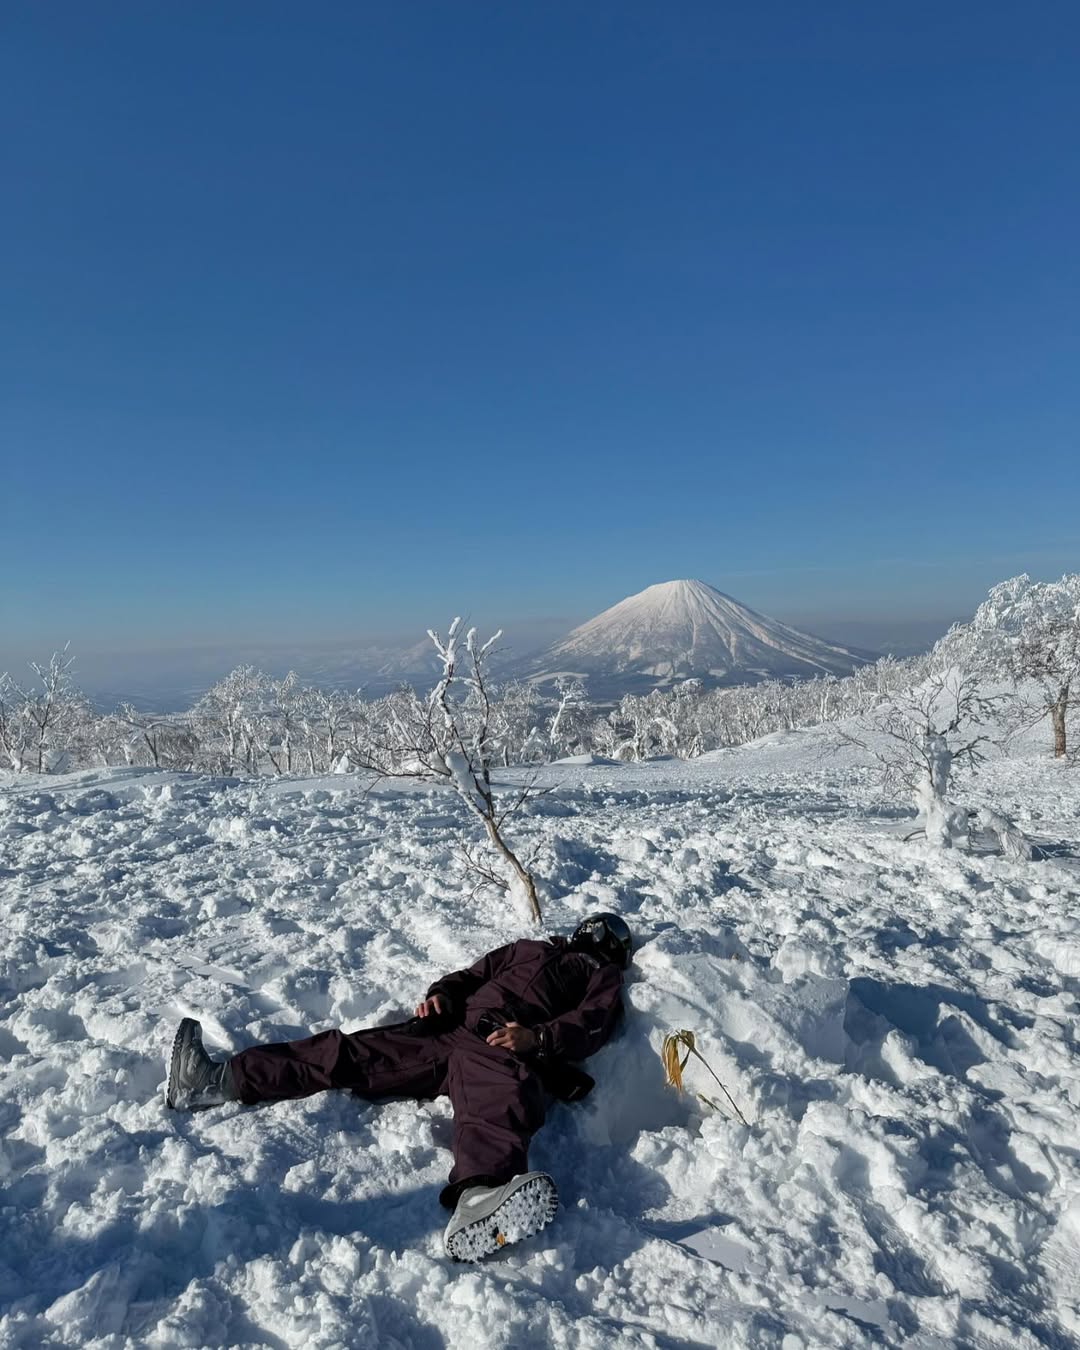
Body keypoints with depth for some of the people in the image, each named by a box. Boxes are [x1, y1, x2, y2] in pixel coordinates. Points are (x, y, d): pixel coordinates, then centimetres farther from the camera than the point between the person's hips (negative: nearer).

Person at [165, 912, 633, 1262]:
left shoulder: (602, 975, 22)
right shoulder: (528, 948, 36)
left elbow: (590, 1026, 2)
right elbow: (471, 975, 31)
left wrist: (537, 1037, -17)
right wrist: (440, 993, 8)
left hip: (502, 1053, -5)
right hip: (446, 1031, 6)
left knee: (499, 1104, -39)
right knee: (348, 1052, -6)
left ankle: (480, 1201, -70)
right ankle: (219, 1080, -8)